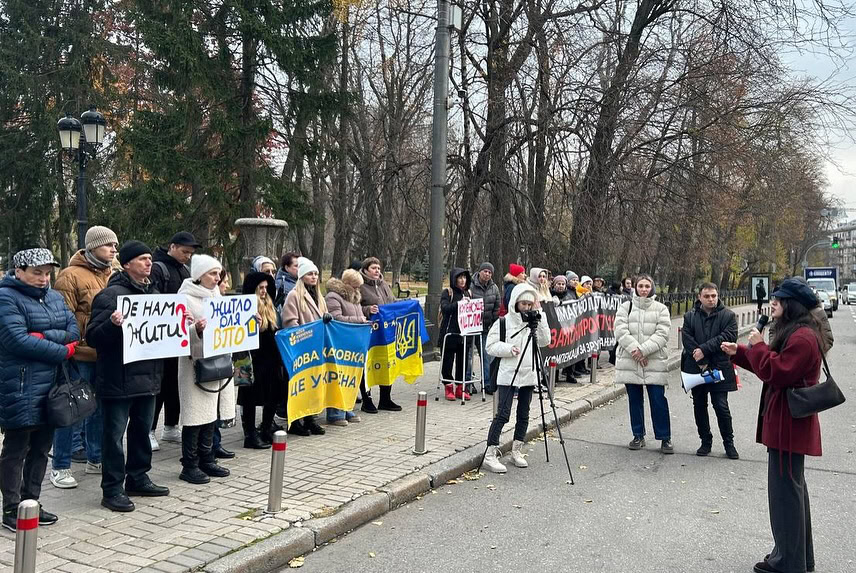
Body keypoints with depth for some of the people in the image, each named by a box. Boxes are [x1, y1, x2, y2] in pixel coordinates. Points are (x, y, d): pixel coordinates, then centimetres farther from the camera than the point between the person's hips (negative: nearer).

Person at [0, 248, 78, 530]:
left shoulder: (55, 297, 12)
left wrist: (44, 337, -16)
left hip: (52, 386, 7)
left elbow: (74, 332, 2)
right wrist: (62, 351, -14)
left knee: (41, 448, 13)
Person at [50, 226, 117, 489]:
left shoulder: (113, 276, 13)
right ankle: (60, 467, 13)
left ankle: (95, 459, 29)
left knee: (99, 408, 16)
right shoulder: (71, 276, -9)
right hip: (80, 355, -7)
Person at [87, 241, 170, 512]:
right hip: (118, 379, -8)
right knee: (114, 434, 1)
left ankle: (138, 478, 31)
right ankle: (112, 489, 10)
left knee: (142, 430, 17)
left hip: (148, 376, 8)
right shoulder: (110, 295, -12)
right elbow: (93, 336, -16)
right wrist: (112, 324, -34)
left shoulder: (153, 293, 14)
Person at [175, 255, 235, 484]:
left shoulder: (216, 296, 16)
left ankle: (206, 460, 24)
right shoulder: (186, 298, -8)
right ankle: (189, 466, 7)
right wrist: (196, 330, -33)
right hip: (195, 364, -8)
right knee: (195, 415, -3)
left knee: (211, 413, 13)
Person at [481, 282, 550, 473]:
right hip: (508, 375, -5)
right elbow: (491, 345, -5)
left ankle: (516, 451, 23)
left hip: (528, 375, 5)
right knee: (503, 414, -8)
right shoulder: (504, 321, -3)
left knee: (524, 415, 10)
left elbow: (545, 341, -3)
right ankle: (490, 454, -3)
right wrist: (508, 349, -20)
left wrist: (539, 316, -7)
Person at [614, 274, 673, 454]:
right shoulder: (625, 307, 8)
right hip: (629, 361, 1)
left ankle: (665, 438, 8)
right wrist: (634, 349, -17)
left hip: (654, 362, -1)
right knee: (635, 400, 9)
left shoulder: (661, 309, 6)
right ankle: (638, 436, 22)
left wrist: (643, 350, -15)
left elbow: (662, 334, -4)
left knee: (658, 400, -3)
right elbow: (621, 331, -4)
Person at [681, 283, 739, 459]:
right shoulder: (690, 316, 5)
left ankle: (728, 442, 13)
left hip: (719, 367, -3)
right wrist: (702, 363, -13)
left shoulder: (728, 316, 1)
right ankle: (706, 442, 22)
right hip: (696, 368, 3)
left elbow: (728, 337, -12)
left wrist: (704, 349, -17)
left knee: (721, 406, -4)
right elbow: (687, 340, -5)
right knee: (699, 406, 10)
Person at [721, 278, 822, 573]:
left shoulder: (802, 338, -21)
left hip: (789, 424, -11)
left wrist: (757, 345, -16)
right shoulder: (795, 332, 15)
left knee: (784, 490, -3)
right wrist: (739, 353, 13)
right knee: (793, 487, 19)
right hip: (788, 421, 11)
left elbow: (777, 372, -26)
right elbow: (774, 364, 21)